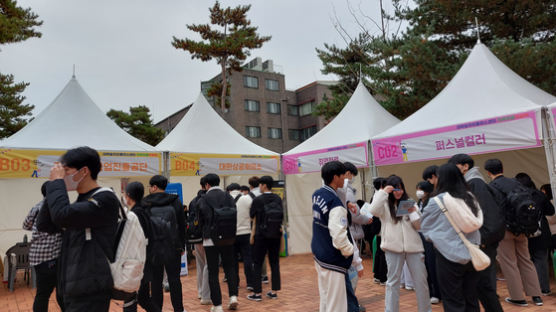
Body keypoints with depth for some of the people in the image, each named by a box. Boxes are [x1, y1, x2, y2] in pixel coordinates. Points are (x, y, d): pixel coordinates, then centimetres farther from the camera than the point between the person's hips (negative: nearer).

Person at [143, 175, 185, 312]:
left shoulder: (145, 204, -1)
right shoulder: (175, 201, 3)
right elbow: (182, 225, 6)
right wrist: (182, 246, 12)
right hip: (173, 247, 1)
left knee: (156, 280, 8)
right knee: (174, 279, 7)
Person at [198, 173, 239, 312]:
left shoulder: (204, 199, -9)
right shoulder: (228, 197, 2)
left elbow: (201, 220, -6)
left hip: (211, 239, -3)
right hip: (228, 238, 3)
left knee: (213, 272, 5)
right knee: (230, 267, 18)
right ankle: (233, 296, 6)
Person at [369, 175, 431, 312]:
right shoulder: (385, 205, 3)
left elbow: (420, 226, 10)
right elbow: (373, 210, -20)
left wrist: (413, 212, -8)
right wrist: (383, 192, -15)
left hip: (413, 246, 3)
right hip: (393, 247, -3)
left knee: (421, 279, 9)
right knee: (393, 281, 7)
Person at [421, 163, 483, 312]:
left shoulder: (437, 201, -11)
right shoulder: (470, 198, 4)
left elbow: (425, 227, 1)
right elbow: (478, 223, 11)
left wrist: (433, 237, 20)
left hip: (450, 256, -5)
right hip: (471, 255, 5)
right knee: (471, 299, 14)